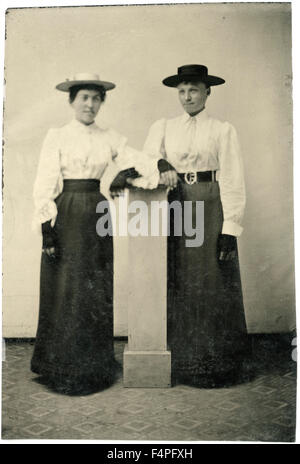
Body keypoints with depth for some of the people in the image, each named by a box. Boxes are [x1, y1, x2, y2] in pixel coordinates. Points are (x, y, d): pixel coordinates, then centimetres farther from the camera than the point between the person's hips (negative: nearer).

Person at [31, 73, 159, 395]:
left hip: (97, 214, 4)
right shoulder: (57, 137, 1)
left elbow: (145, 165, 8)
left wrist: (127, 174, -13)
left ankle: (94, 366, 24)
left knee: (97, 291, 7)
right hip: (66, 215, -3)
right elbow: (45, 186, -4)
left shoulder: (110, 138, 10)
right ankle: (63, 370, 18)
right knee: (66, 291, 2)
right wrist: (47, 229, -11)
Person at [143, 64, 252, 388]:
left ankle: (216, 362, 14)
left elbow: (232, 181, -2)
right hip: (176, 208, 2)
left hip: (211, 209, -2)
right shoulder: (162, 127, 14)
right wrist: (161, 164, -19)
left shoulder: (223, 131, 5)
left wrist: (230, 228, -10)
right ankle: (180, 358, 16)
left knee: (212, 284, 0)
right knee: (177, 284, 3)